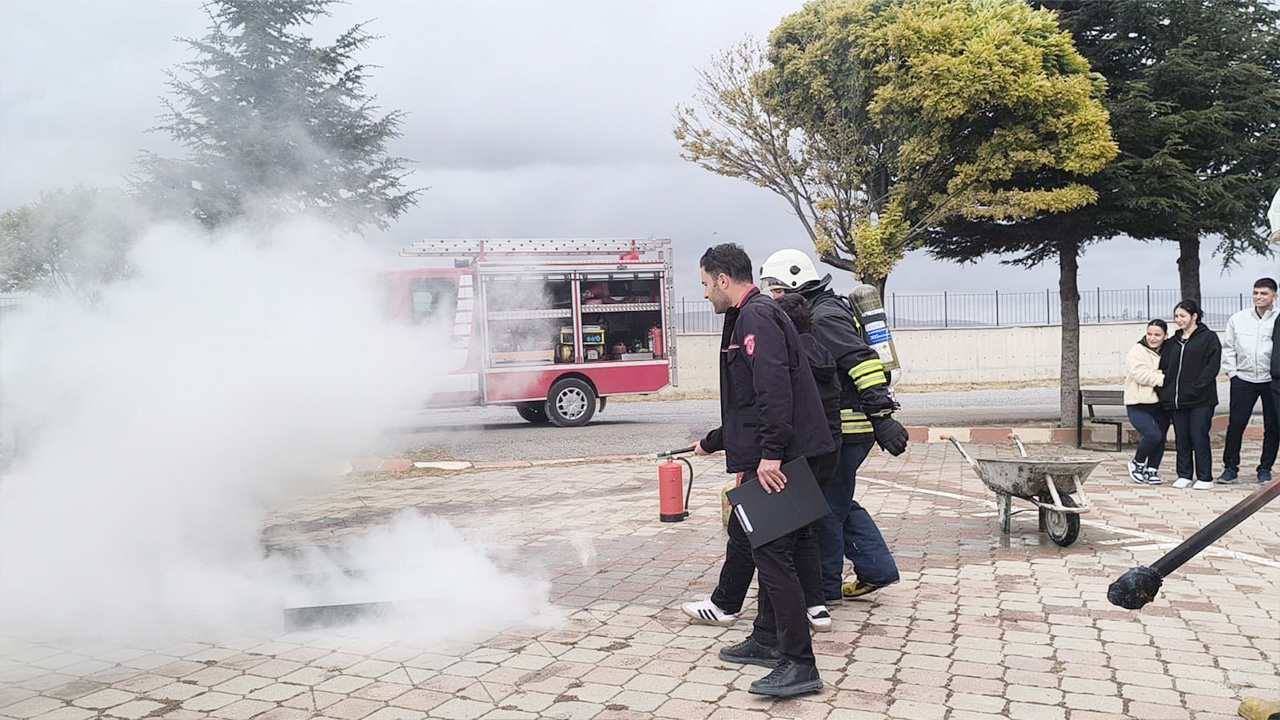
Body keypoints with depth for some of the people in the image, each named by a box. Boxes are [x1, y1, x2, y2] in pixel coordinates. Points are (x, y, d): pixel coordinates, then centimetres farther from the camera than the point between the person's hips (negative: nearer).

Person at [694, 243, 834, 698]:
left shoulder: (756, 317, -11)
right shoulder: (747, 318, 23)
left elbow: (774, 390, -24)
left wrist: (770, 453, -28)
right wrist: (711, 443, 41)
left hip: (777, 459, -11)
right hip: (769, 455, 11)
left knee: (772, 552, -11)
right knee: (767, 549, 18)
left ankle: (799, 665, -8)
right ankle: (768, 640, 31)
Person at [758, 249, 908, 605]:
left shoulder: (825, 316, -16)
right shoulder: (812, 314, 18)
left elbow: (863, 362, -26)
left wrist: (881, 416, -30)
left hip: (845, 430, -11)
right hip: (842, 428, 11)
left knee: (826, 507, -1)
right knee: (838, 503, 18)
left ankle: (825, 587, 10)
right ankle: (877, 569, 23)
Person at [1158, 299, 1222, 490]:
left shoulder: (1209, 338, -1)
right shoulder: (1173, 342, 17)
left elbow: (1212, 366, -9)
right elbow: (1164, 367, 16)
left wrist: (1197, 388, -17)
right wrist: (1164, 391, 3)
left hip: (1201, 400, -5)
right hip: (1177, 400, 6)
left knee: (1199, 437, -5)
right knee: (1181, 439, 7)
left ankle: (1205, 478, 3)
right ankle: (1184, 475, 15)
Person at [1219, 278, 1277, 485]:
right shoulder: (1238, 319, 5)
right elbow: (1228, 348, 11)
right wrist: (1232, 372, 5)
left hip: (1272, 381, -1)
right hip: (1243, 380, 2)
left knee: (1272, 427, 5)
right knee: (1236, 424, -2)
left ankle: (1265, 469, 18)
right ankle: (1230, 468, 8)